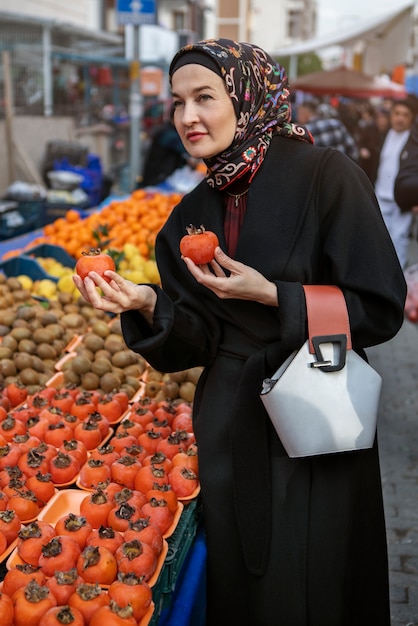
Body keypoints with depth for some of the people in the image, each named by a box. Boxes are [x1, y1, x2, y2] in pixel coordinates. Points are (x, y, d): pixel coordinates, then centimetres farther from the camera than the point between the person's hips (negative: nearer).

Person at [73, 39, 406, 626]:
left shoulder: (326, 176, -12)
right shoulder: (191, 215, 4)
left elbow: (382, 309, -12)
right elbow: (200, 342, 1)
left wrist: (271, 296, -19)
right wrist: (146, 304, -18)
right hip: (230, 428, 5)